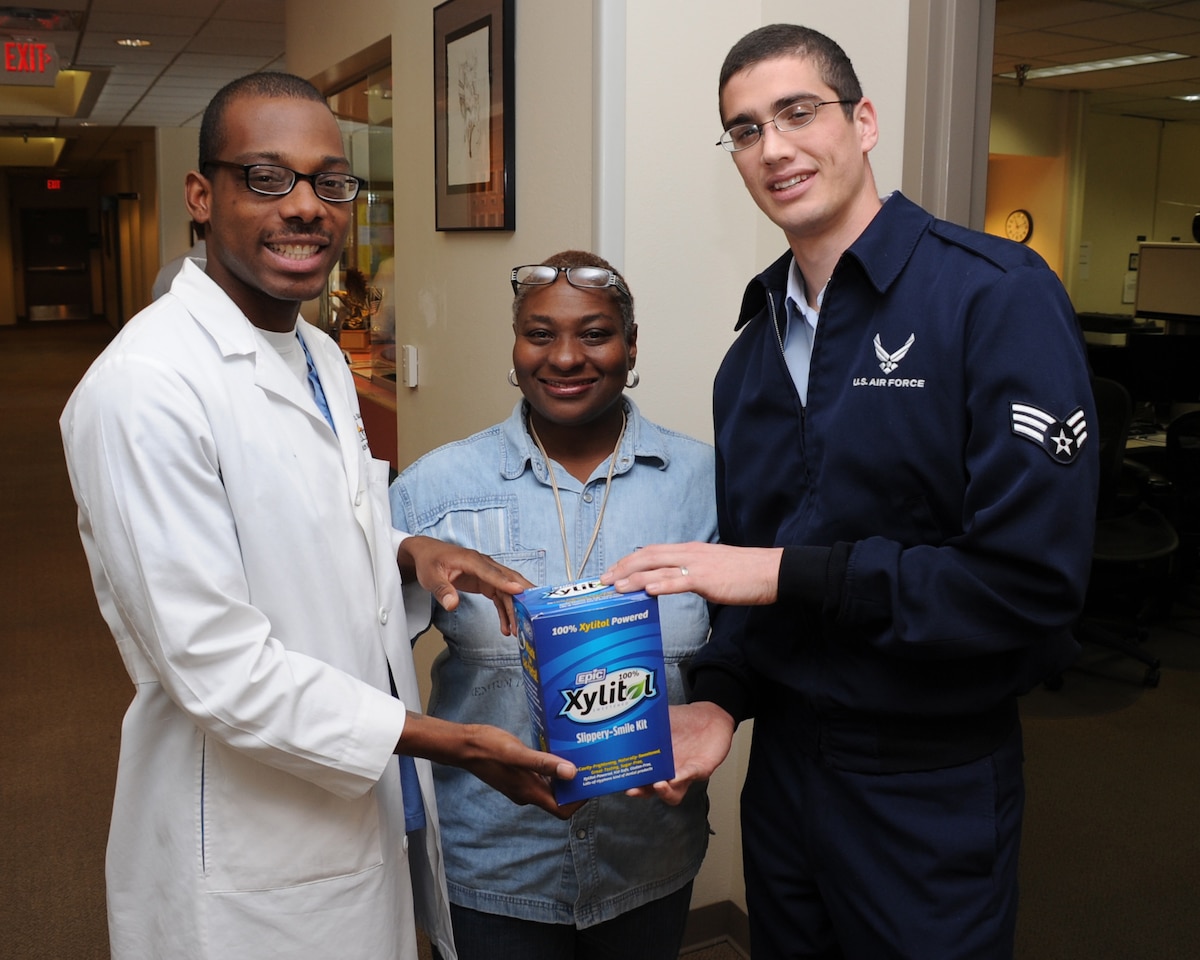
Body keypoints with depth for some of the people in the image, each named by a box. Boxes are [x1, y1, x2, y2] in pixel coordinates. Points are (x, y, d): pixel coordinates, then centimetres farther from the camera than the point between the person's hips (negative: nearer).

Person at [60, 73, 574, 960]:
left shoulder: (322, 357, 6)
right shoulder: (145, 385, -23)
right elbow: (218, 669, -25)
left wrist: (408, 551, -5)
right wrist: (450, 743, -20)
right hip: (249, 864, -8)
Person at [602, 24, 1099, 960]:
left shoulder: (996, 295, -16)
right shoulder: (752, 352, 5)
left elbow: (1031, 579, -22)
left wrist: (787, 572, -21)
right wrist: (718, 699, -5)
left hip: (932, 785, -5)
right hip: (782, 757, 6)